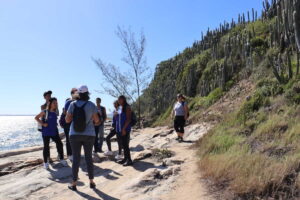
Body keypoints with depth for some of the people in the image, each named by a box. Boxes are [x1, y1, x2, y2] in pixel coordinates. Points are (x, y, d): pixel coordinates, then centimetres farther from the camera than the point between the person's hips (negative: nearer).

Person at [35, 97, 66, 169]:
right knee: (46, 147, 4)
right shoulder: (45, 112, -9)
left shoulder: (55, 112, 6)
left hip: (54, 132, 5)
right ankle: (45, 162, 17)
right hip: (46, 132, -5)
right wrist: (42, 124, -14)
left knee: (59, 144, 3)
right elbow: (36, 117, -5)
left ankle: (61, 159, 17)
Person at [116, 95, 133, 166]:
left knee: (125, 144, -8)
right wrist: (118, 128, 8)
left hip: (125, 129, -8)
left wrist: (124, 128, -20)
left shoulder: (127, 107, -10)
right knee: (123, 144, 13)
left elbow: (128, 119, -16)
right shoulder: (120, 107, 14)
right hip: (120, 129, 8)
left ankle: (129, 160, -2)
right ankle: (125, 158, 22)